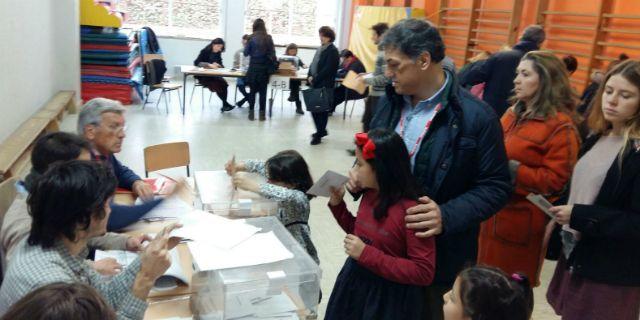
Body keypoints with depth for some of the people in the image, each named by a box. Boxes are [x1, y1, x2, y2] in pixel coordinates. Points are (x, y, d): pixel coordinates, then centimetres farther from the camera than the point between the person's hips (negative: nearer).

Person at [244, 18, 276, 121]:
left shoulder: (252, 38, -5)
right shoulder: (269, 38, 0)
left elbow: (246, 53, 0)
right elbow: (272, 54, -1)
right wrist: (271, 67, 8)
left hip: (254, 67, -1)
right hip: (265, 68, 1)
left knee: (253, 90, 8)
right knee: (263, 91, 7)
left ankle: (251, 113, 8)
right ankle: (262, 114, 7)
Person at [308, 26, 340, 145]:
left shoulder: (332, 51, -10)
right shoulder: (320, 49, 14)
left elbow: (327, 69, -17)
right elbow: (313, 64, 17)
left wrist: (315, 79, -15)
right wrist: (310, 76, 1)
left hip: (325, 85, -8)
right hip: (315, 84, 8)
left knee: (322, 109, -1)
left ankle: (319, 135, 8)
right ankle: (321, 130, 28)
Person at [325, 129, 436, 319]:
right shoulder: (370, 195, -2)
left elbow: (423, 273, -24)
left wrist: (366, 254, -25)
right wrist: (337, 204, 0)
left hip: (389, 298, -7)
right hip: (355, 284, 7)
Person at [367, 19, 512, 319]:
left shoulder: (477, 117, -18)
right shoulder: (389, 101, 1)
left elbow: (495, 187, -14)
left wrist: (448, 216, -28)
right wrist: (360, 174, -6)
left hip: (436, 254, -5)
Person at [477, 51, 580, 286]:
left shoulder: (560, 126, -14)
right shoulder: (513, 113, 10)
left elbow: (556, 180, -18)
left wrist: (513, 171, -22)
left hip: (522, 221, -7)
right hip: (495, 212, 7)